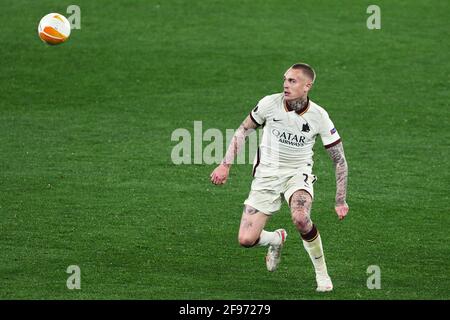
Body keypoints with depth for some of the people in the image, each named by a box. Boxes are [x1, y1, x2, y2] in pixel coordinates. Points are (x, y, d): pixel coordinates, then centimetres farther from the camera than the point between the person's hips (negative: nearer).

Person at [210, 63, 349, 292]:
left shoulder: (319, 116, -14)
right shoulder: (270, 103, -13)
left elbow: (339, 160, -4)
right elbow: (243, 130, 6)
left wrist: (340, 202, -6)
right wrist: (225, 165, -2)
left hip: (298, 174, -2)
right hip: (266, 175, 2)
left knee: (300, 217, -35)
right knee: (246, 240, -10)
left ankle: (322, 273, -13)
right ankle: (276, 239, 28)